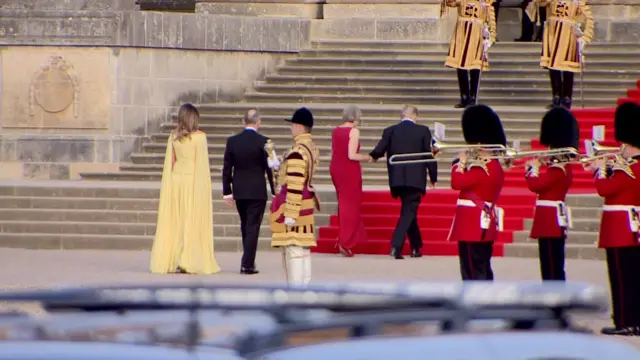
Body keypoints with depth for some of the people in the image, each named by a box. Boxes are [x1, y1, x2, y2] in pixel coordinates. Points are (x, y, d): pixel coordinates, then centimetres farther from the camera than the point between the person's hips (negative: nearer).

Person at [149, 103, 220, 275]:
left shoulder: (173, 136, 3)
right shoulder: (199, 137, -9)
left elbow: (170, 162, 6)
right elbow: (202, 163, -9)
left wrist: (168, 186, 12)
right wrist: (204, 186, -3)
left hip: (175, 179, 4)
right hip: (194, 181, -4)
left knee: (174, 222, 9)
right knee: (193, 221, 0)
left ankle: (169, 261, 8)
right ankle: (187, 262, -6)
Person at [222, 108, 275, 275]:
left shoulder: (232, 141, 0)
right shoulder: (263, 142, -11)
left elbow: (227, 168, 3)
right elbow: (269, 168, -8)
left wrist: (227, 191, 10)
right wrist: (275, 191, 0)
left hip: (239, 191, 4)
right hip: (257, 191, -4)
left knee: (245, 226, 17)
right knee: (253, 226, -2)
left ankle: (249, 260, 25)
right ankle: (247, 264, -7)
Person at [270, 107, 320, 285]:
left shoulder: (297, 153, -20)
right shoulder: (312, 148, 10)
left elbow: (295, 186, -22)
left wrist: (290, 214, -21)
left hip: (295, 204, -10)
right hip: (307, 202, 10)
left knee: (293, 249, -7)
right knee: (304, 248, 12)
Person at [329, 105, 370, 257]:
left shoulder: (336, 131, 8)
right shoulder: (353, 131, -12)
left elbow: (334, 152, 11)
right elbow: (351, 155, -19)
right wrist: (366, 157, -2)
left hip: (335, 169, 7)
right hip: (350, 170, -7)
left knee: (343, 203, 19)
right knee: (351, 205, 2)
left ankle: (344, 238, 22)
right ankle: (345, 242, 1)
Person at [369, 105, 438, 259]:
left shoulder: (390, 131, 1)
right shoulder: (423, 131, -3)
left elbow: (378, 151, -4)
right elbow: (429, 155, -3)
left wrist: (373, 156, 21)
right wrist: (433, 177, 6)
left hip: (397, 179, 3)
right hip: (415, 179, -3)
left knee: (409, 211, 19)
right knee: (408, 212, -2)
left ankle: (416, 247, 26)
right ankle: (396, 245, -18)